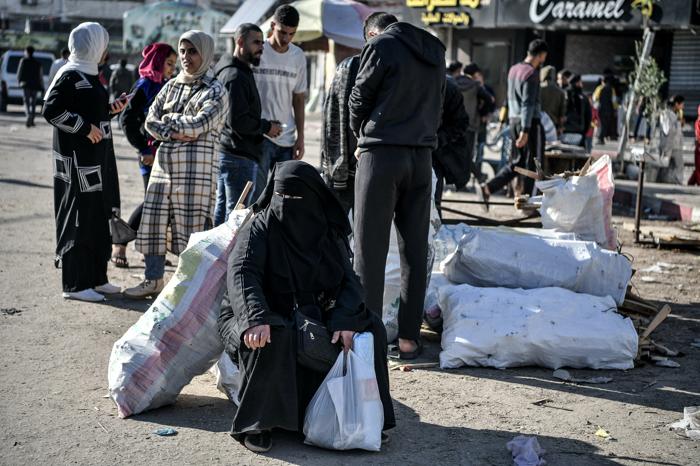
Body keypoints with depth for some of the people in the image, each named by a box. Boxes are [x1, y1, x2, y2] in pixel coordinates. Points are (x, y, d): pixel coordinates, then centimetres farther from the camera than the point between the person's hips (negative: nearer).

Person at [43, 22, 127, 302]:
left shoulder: (89, 75, 17)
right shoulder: (70, 76, -12)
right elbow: (51, 111, -20)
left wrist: (111, 110, 9)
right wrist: (85, 127, -19)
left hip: (97, 160, 10)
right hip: (77, 161, -10)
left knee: (99, 219, 13)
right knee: (78, 219, -5)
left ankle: (96, 278, 22)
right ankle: (75, 284, 2)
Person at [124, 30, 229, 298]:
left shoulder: (215, 91, 0)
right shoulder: (172, 85, 17)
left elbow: (199, 123, -15)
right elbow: (150, 120, 9)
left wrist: (169, 120, -3)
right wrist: (174, 133, -8)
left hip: (196, 166, -6)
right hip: (165, 162, 6)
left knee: (192, 225, -4)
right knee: (155, 219, 7)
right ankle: (153, 280, 19)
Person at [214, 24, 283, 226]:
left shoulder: (233, 71, 17)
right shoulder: (236, 76, -15)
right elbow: (238, 121, -23)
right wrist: (267, 127, -8)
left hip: (225, 154, 10)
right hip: (240, 158, -10)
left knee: (221, 214, 15)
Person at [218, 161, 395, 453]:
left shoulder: (329, 234, 2)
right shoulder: (259, 229, -12)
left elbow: (349, 281, -6)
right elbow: (240, 273, -28)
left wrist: (345, 321, -27)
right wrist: (256, 318, -47)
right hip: (267, 322, -4)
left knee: (370, 327, -12)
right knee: (273, 339, -38)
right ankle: (254, 424, -22)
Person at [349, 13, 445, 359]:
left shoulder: (381, 46, -3)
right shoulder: (435, 51, 15)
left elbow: (358, 100, 3)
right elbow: (436, 107, 17)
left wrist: (362, 139, 20)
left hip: (381, 154, -5)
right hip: (421, 155, 6)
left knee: (370, 249, -1)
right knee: (415, 249, 6)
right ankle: (409, 338, 8)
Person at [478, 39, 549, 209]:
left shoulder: (513, 69, 12)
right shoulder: (532, 74, -15)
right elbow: (528, 103, -20)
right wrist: (525, 130, -23)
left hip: (514, 120, 8)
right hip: (530, 122, -8)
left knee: (516, 163, 13)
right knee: (532, 164, 2)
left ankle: (487, 188, 1)